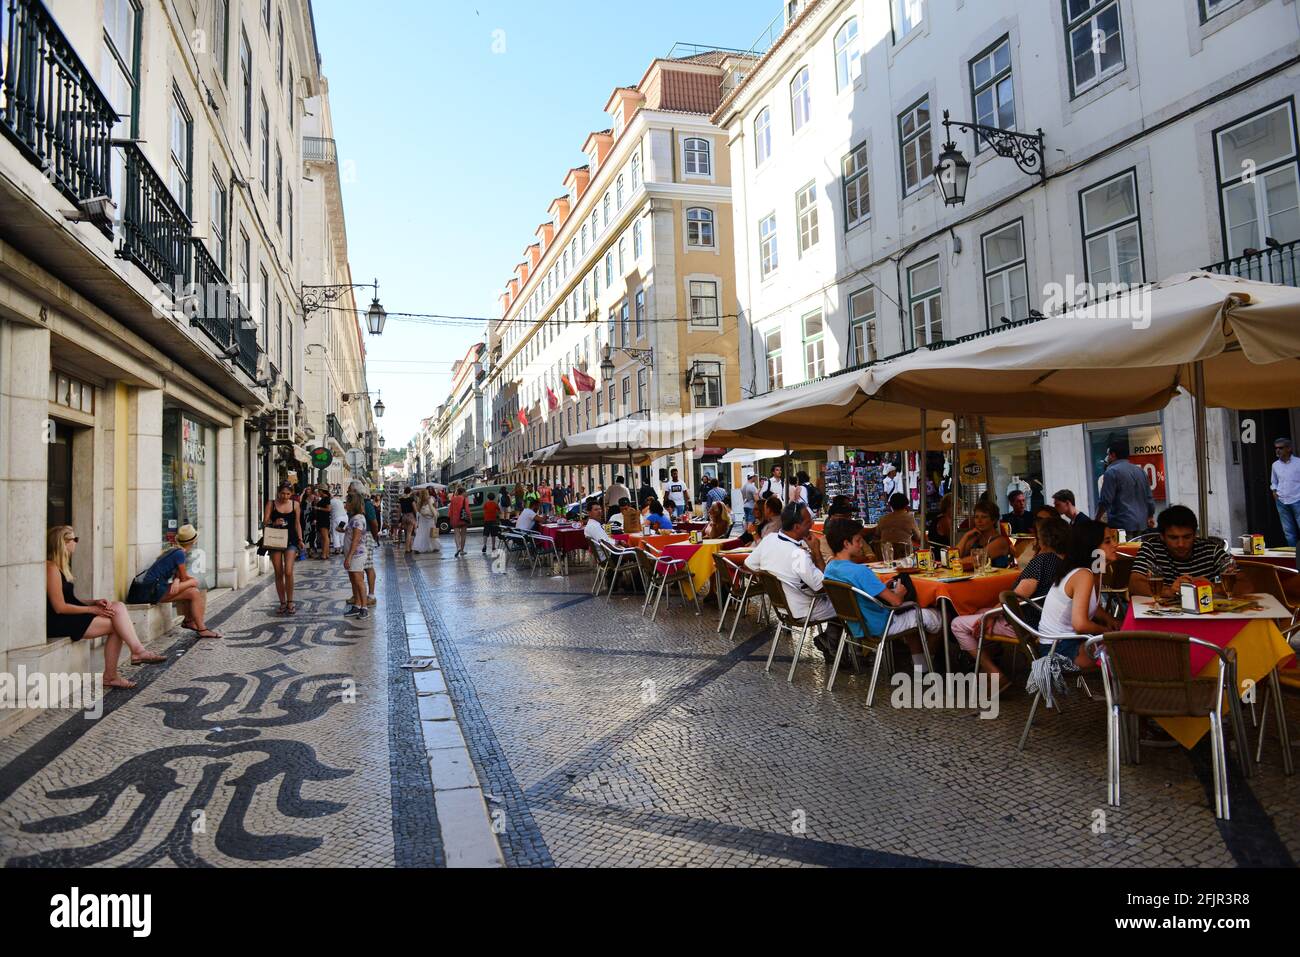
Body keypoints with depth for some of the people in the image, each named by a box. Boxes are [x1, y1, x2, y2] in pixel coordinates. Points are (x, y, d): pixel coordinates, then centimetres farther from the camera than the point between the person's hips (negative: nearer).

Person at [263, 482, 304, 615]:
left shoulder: (295, 504, 6)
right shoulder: (271, 504, 2)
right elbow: (264, 522, -1)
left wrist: (300, 539, 5)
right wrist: (274, 523, -21)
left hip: (290, 540, 0)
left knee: (288, 572, -13)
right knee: (278, 574, 5)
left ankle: (290, 602, 0)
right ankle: (283, 603, 15)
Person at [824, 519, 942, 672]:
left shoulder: (829, 568, -3)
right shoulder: (859, 571, -30)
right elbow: (896, 601, -27)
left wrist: (883, 588, 3)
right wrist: (899, 593, -4)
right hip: (878, 628, -9)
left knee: (911, 615, 32)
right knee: (937, 617, 8)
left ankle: (919, 666, 32)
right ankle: (924, 657, 34)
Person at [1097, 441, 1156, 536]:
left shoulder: (1111, 472, -8)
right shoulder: (1140, 471, 15)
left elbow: (1105, 501, -12)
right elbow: (1149, 498, 18)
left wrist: (1097, 520, -1)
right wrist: (1150, 517, 29)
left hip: (1121, 525, -7)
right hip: (1141, 524, 8)